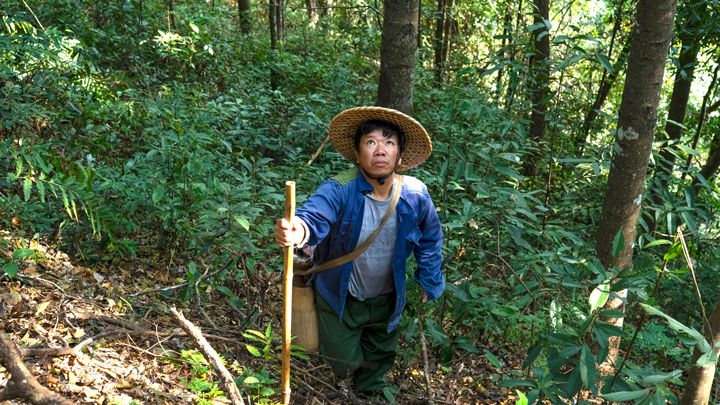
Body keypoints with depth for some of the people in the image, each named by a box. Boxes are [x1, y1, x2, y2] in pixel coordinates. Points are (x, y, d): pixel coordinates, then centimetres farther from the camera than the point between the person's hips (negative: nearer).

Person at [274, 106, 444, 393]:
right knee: (342, 363, 15)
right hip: (340, 297, -2)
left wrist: (430, 281, 7)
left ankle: (370, 390, 59)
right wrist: (297, 230, -71)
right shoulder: (340, 190, -28)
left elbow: (430, 238, 1)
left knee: (380, 358, 24)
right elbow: (315, 216, -48)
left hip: (386, 299, 3)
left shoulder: (415, 195, -17)